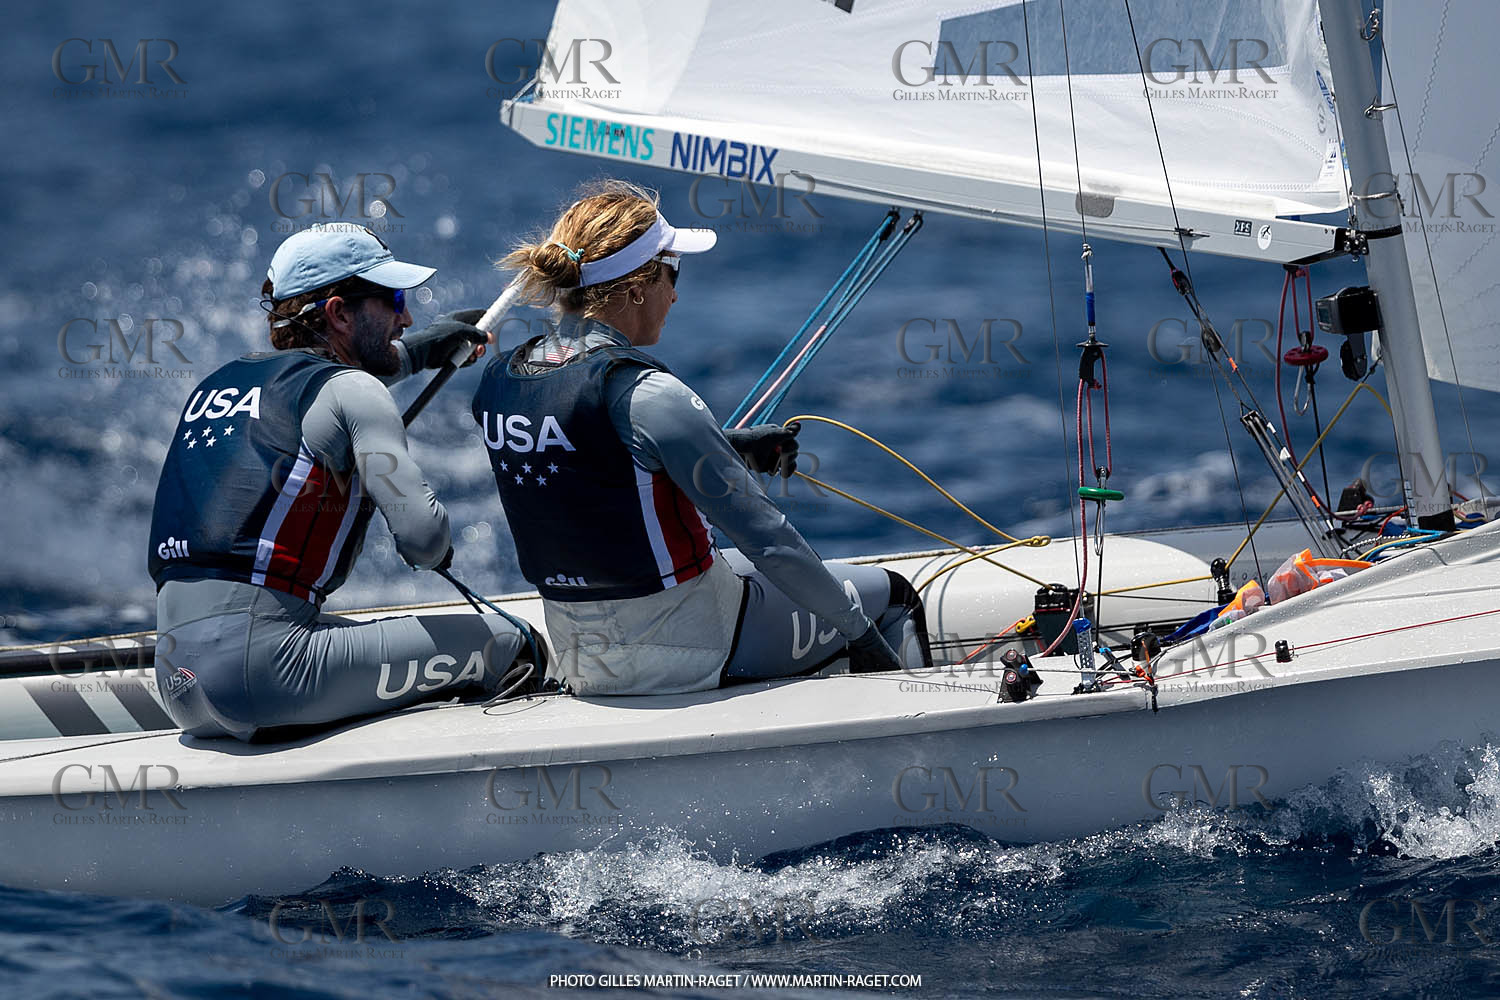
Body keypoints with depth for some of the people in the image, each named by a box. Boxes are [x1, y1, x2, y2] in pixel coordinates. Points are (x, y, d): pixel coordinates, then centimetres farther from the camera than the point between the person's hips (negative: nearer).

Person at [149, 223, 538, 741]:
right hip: (263, 669, -9)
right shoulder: (351, 391, -1)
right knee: (506, 644, 0)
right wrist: (435, 553, 14)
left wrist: (417, 350, 57)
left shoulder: (218, 382, 23)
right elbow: (423, 534, -11)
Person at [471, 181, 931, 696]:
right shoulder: (647, 395, -25)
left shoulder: (496, 382, -2)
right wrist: (860, 633, -11)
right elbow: (766, 536, -21)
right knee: (890, 594, 17)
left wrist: (731, 444, 20)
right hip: (682, 650, -7)